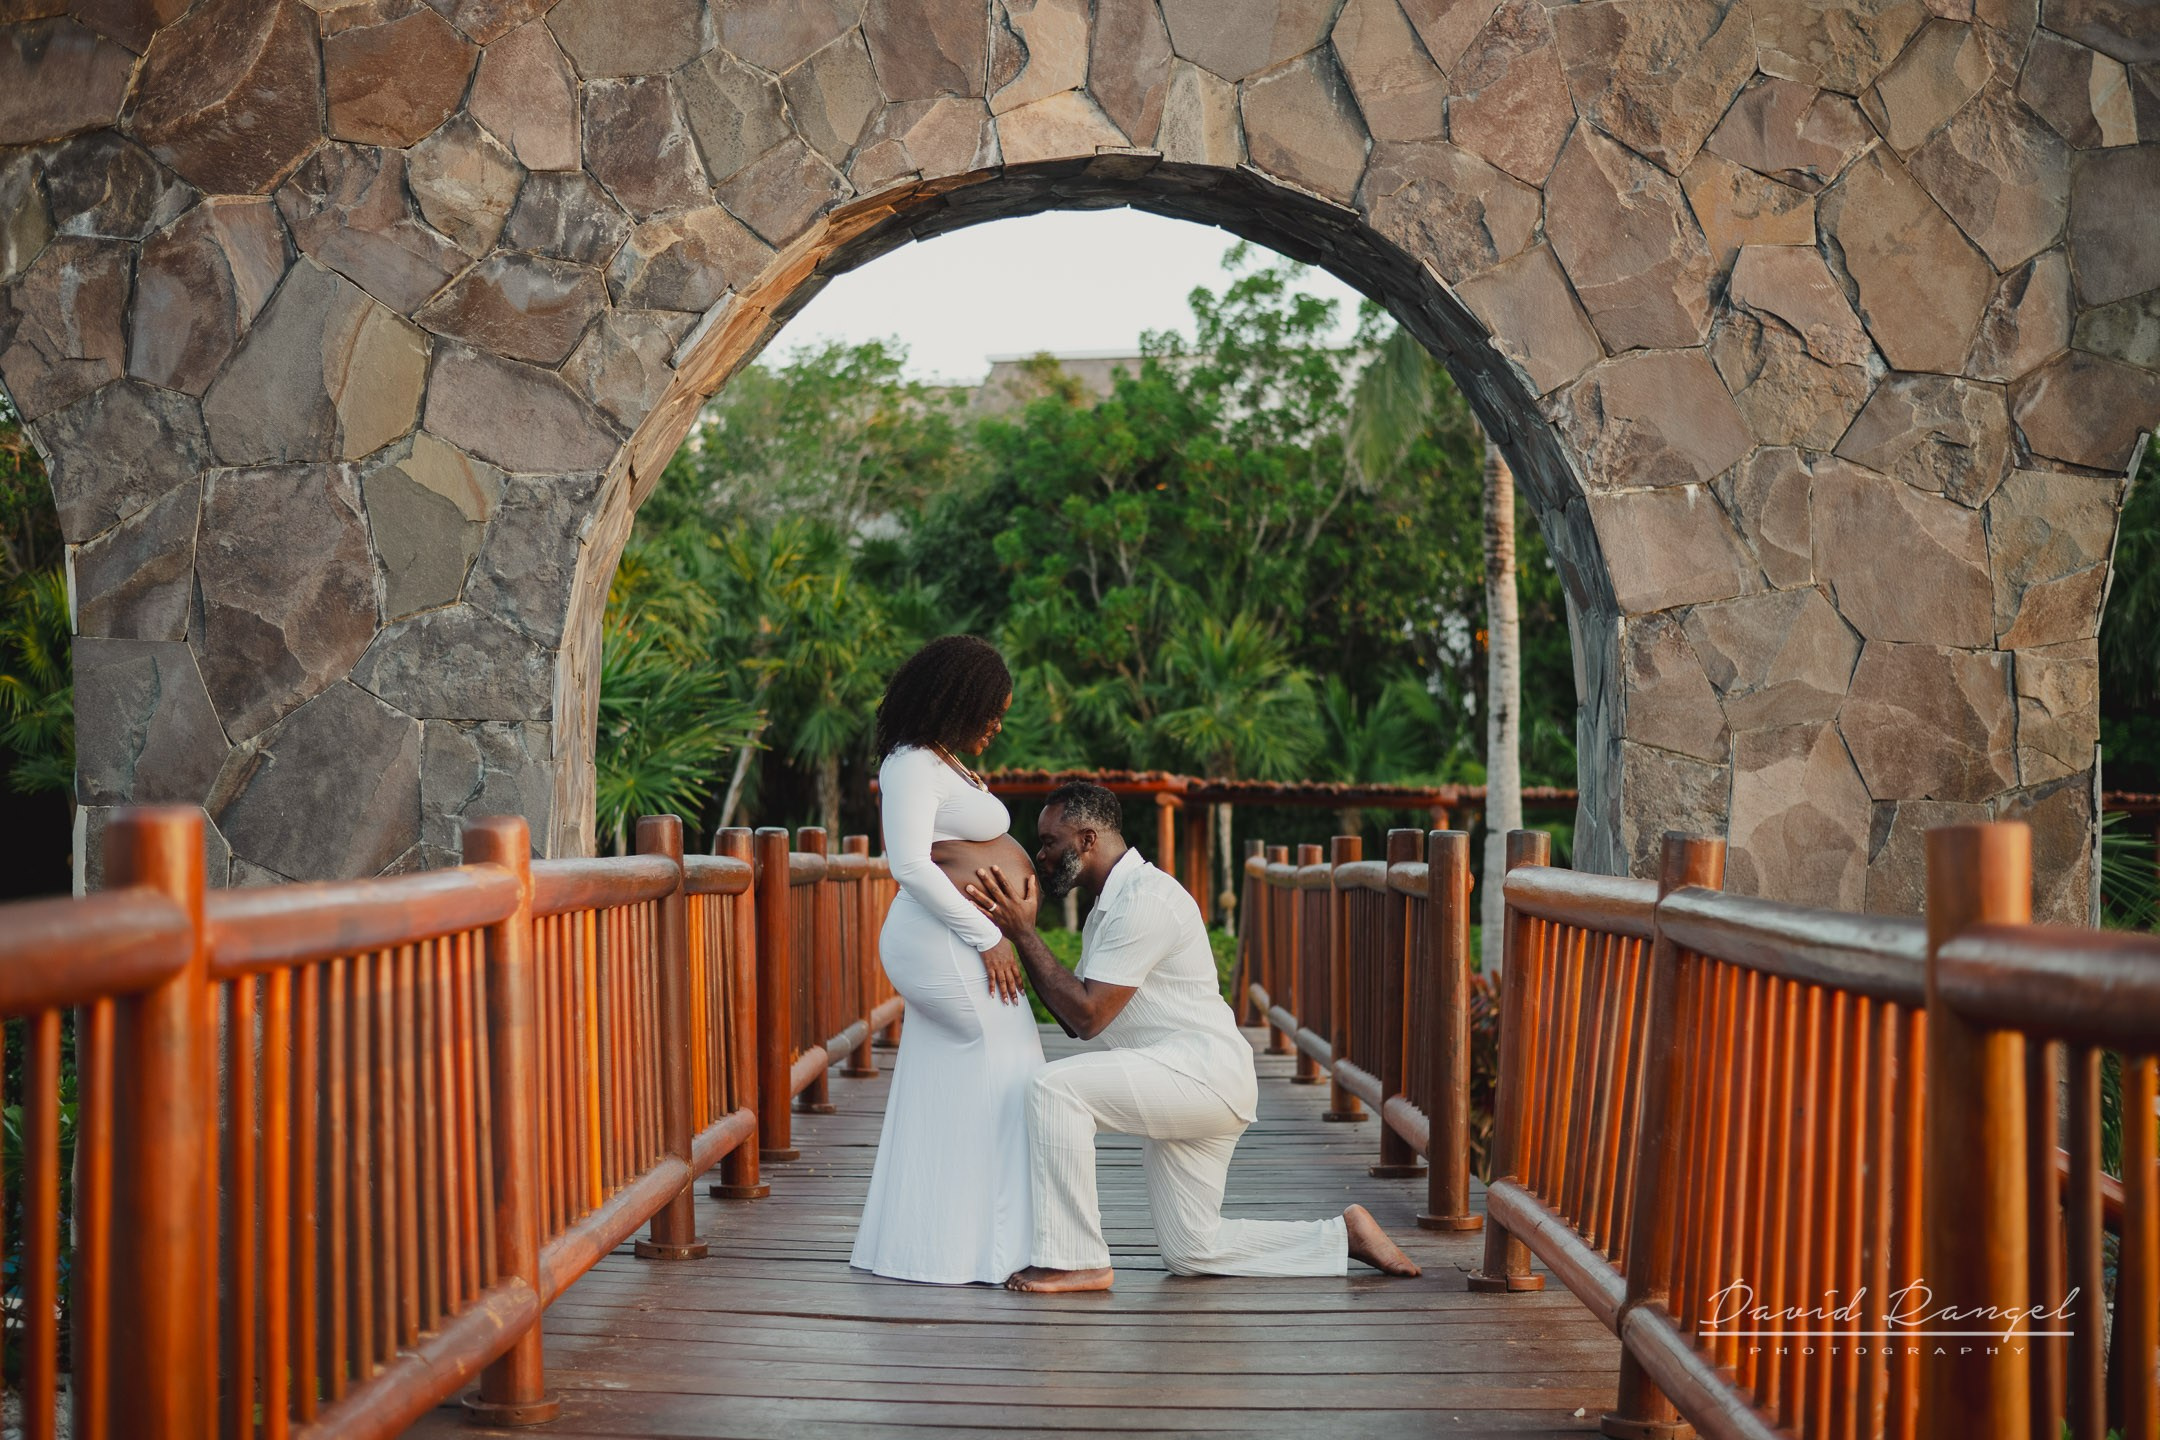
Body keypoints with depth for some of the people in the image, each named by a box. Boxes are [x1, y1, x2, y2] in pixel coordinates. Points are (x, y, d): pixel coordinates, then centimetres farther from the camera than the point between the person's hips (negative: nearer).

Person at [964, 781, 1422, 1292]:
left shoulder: (1143, 899, -16)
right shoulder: (1113, 901, 17)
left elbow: (1087, 1016, -20)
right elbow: (1076, 1014, 12)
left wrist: (1024, 932, -16)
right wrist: (1018, 931, 4)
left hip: (1204, 1075, -11)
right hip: (1180, 1089, 11)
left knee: (1055, 1086, -25)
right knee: (1192, 1253, 11)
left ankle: (1075, 1261, -19)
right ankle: (1344, 1235, 21)